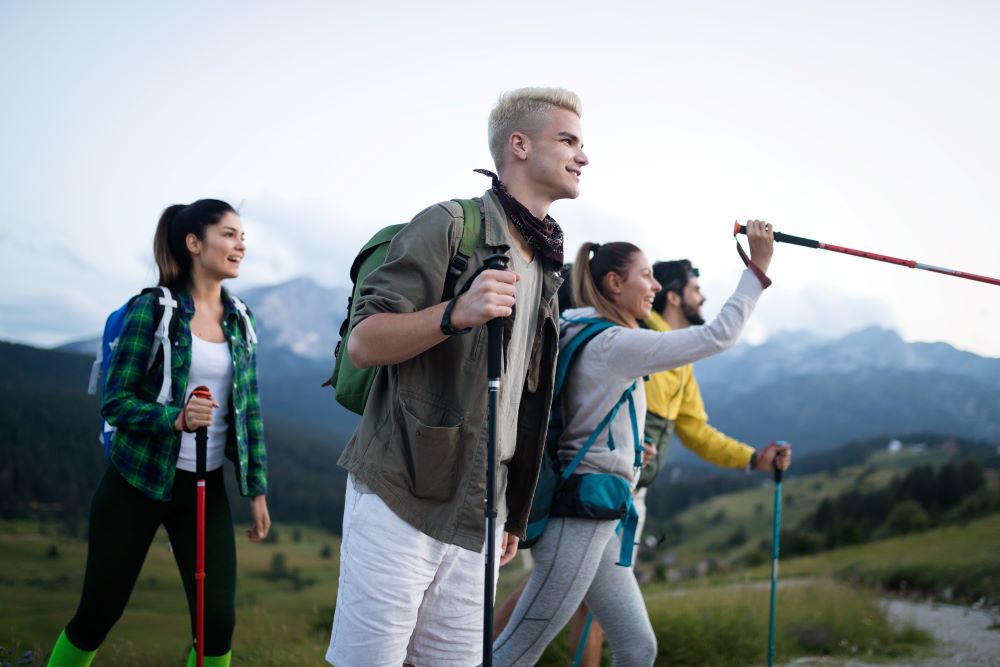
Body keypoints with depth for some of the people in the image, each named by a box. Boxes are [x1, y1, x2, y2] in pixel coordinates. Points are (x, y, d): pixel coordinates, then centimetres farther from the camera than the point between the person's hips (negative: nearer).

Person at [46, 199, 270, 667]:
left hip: (205, 486, 4)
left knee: (218, 620, -4)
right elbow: (115, 402, -13)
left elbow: (249, 408, 9)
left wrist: (257, 487, 6)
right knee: (98, 612, 7)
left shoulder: (240, 319, 4)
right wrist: (176, 418, -29)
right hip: (138, 482, -4)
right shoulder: (152, 308, -10)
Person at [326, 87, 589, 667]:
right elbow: (362, 343, -11)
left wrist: (513, 515, 20)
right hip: (403, 499, -6)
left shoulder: (546, 269, 18)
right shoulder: (450, 226, -5)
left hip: (477, 516, 7)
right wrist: (458, 313, -27)